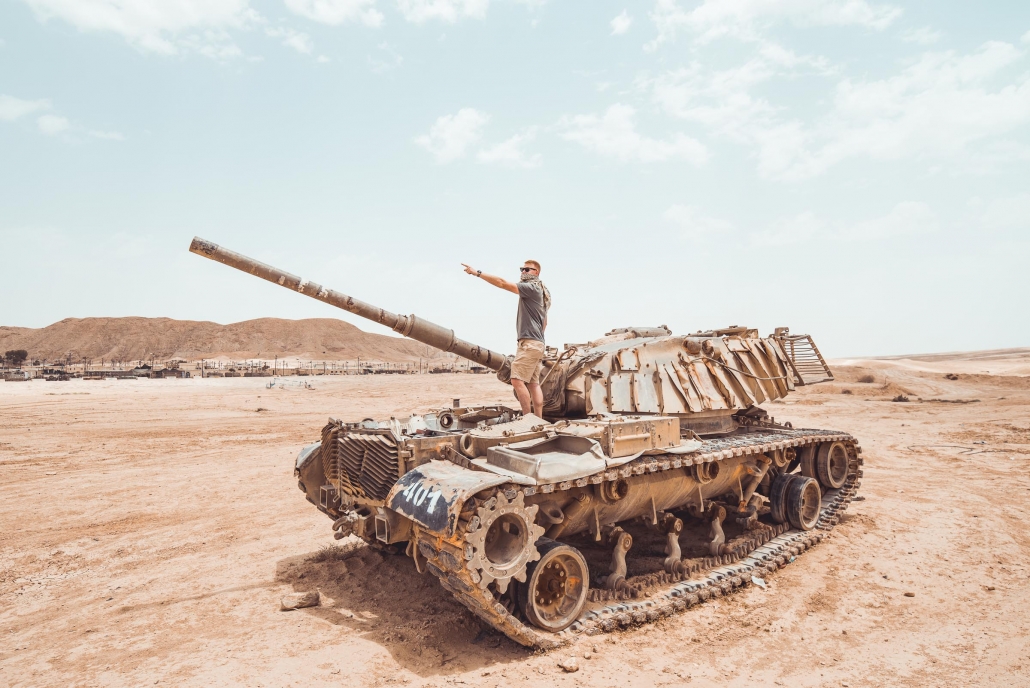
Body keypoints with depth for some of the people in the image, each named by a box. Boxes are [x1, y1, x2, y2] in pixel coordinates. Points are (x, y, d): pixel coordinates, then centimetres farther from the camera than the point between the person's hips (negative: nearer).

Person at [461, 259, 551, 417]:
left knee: (517, 380, -12)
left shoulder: (532, 288, -10)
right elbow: (544, 322, 27)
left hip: (529, 343, -10)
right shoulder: (542, 292, 21)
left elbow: (503, 283, -18)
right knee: (534, 383, 6)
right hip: (537, 343, 10)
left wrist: (477, 273, -18)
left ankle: (528, 418, -12)